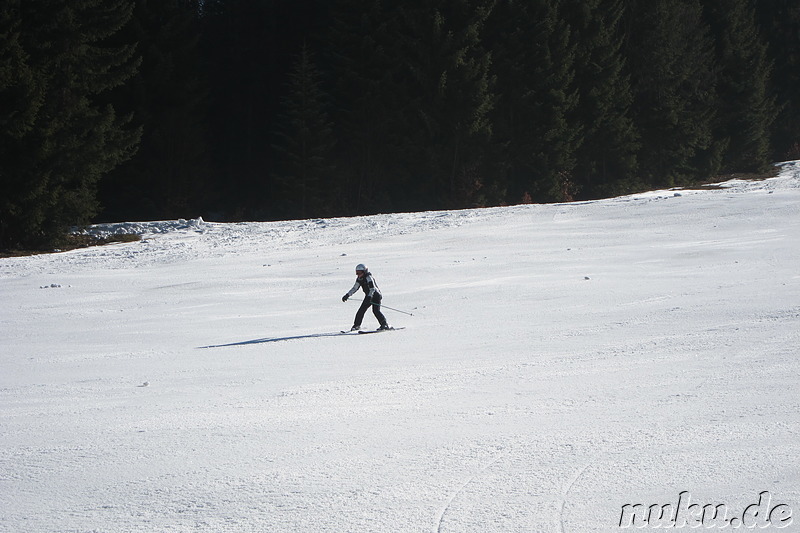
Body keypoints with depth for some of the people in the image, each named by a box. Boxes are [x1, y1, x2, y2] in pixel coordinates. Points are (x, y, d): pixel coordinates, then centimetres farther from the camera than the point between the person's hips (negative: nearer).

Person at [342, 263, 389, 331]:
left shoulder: (368, 277, -20)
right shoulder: (359, 279, 4)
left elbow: (372, 288, -28)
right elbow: (355, 288, 14)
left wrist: (369, 297, -38)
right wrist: (347, 295, 7)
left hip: (375, 295, -8)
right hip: (368, 296, 8)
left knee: (376, 310, -20)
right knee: (361, 310, 3)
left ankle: (384, 325, -18)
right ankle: (357, 325, 13)